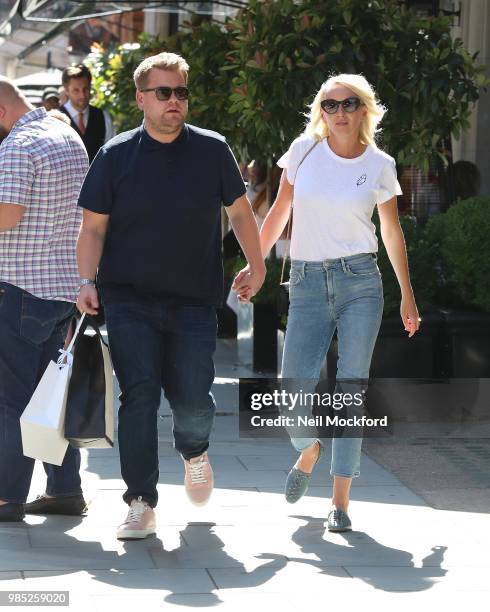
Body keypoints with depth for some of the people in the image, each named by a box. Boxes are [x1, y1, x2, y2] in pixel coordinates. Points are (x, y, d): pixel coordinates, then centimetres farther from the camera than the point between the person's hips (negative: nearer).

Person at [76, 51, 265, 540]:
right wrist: (87, 282, -8)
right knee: (139, 395, -9)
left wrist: (256, 264, 14)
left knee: (192, 399, -5)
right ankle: (141, 504, -2)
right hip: (130, 302, 0)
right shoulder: (115, 156, 2)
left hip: (194, 302, 1)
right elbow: (93, 227, 4)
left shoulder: (212, 150, 3)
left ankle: (194, 451, 32)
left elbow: (238, 210, 16)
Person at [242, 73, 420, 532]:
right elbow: (279, 213, 12)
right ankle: (309, 451, 29)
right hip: (307, 285, 1)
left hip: (360, 283, -1)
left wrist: (407, 297, 14)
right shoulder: (305, 150, 4)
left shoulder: (380, 165, 3)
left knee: (350, 391, -5)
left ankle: (340, 502, 1)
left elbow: (392, 232, 13)